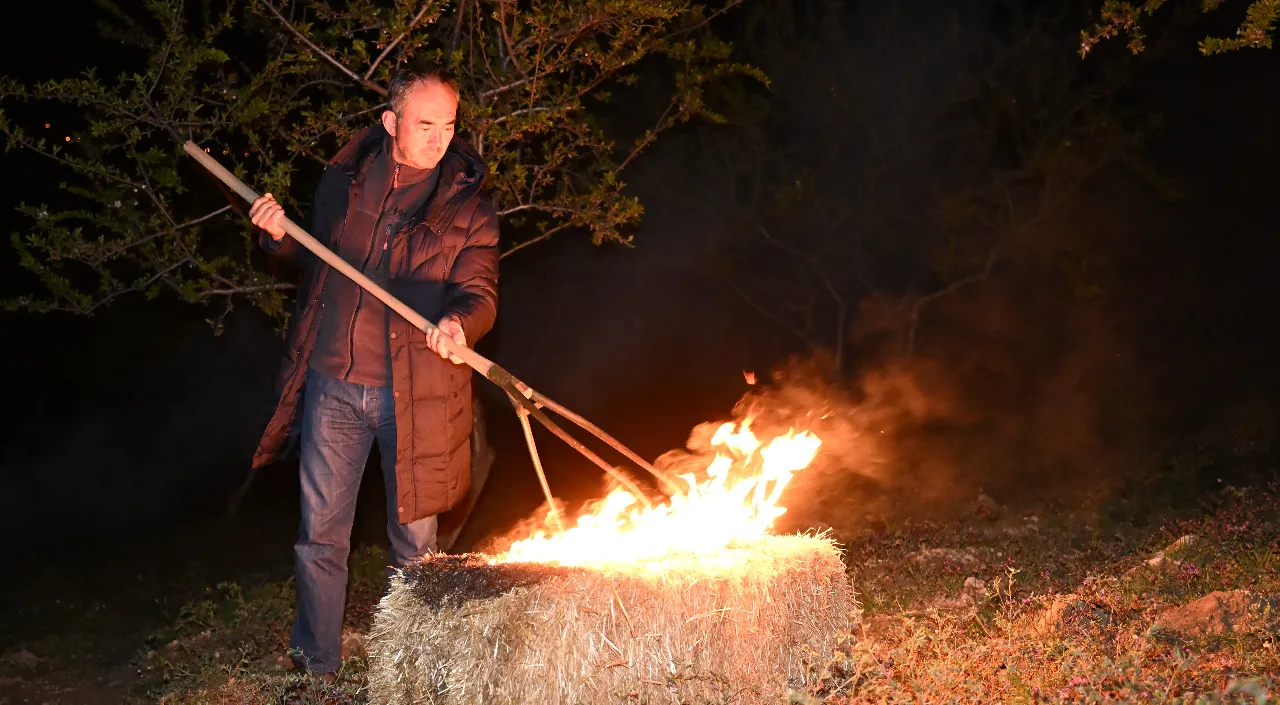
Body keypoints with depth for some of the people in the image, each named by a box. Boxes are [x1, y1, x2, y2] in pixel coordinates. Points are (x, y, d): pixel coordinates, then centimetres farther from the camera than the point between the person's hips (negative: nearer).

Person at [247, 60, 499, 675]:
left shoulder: (467, 207, -3)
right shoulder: (343, 180, 6)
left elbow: (480, 293, -7)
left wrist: (458, 322, -30)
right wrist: (280, 234, -1)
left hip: (412, 394, -2)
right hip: (333, 385, 2)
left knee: (414, 540, 10)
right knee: (320, 532, 11)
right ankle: (315, 662, 29)